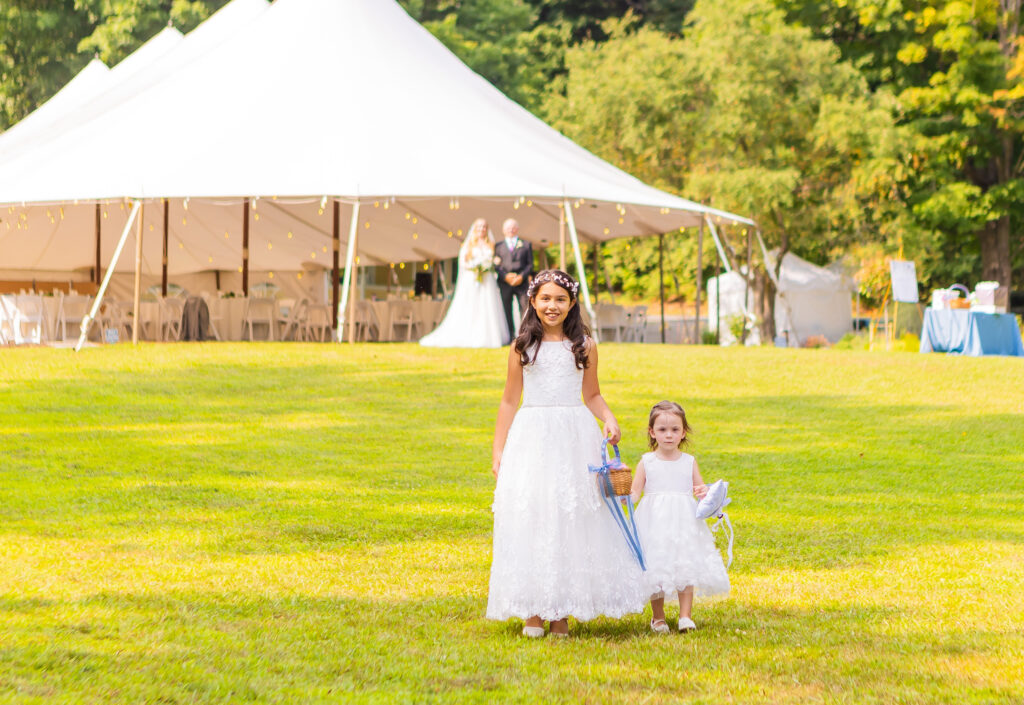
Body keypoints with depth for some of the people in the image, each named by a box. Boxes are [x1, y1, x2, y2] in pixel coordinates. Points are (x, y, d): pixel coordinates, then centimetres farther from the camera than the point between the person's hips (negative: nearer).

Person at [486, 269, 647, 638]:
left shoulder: (584, 345, 7)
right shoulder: (522, 347, 6)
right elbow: (509, 401, 10)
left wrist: (609, 419, -3)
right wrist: (498, 451, 7)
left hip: (575, 440, 0)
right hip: (531, 439, 0)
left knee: (572, 521, -2)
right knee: (529, 519, -2)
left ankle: (562, 612, 4)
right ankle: (533, 612, 4)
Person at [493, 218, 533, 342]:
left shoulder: (526, 245, 14)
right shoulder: (498, 246, 14)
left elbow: (530, 264, 7)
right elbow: (495, 265, 6)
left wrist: (522, 276, -10)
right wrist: (505, 276, -12)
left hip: (522, 282, 0)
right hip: (505, 283, 0)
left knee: (525, 308, -6)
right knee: (506, 310, -1)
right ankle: (510, 337, 2)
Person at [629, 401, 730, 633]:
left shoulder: (689, 462, 7)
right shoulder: (646, 462, 3)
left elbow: (700, 489, 12)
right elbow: (635, 493, 2)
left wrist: (704, 492, -11)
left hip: (684, 522, 1)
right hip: (655, 524, -1)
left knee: (686, 569, -6)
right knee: (655, 571, 0)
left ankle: (685, 616, 0)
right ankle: (658, 617, 15)